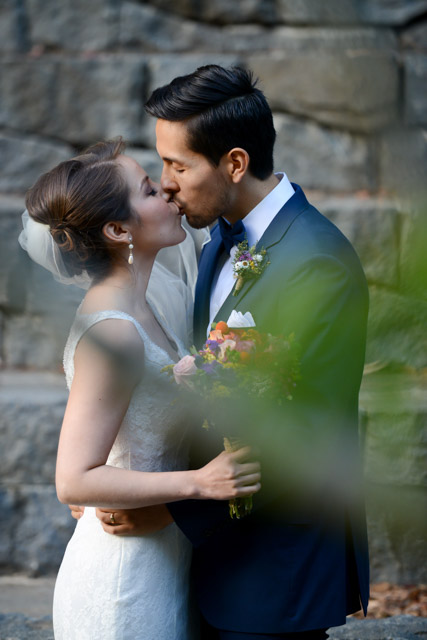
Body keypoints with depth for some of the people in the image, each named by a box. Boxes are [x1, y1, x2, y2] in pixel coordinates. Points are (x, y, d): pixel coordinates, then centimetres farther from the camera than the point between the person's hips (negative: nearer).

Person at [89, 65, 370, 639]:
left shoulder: (317, 263, -21)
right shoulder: (224, 239, 8)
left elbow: (298, 440, -23)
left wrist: (173, 509, -21)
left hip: (277, 570, -8)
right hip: (222, 539, 8)